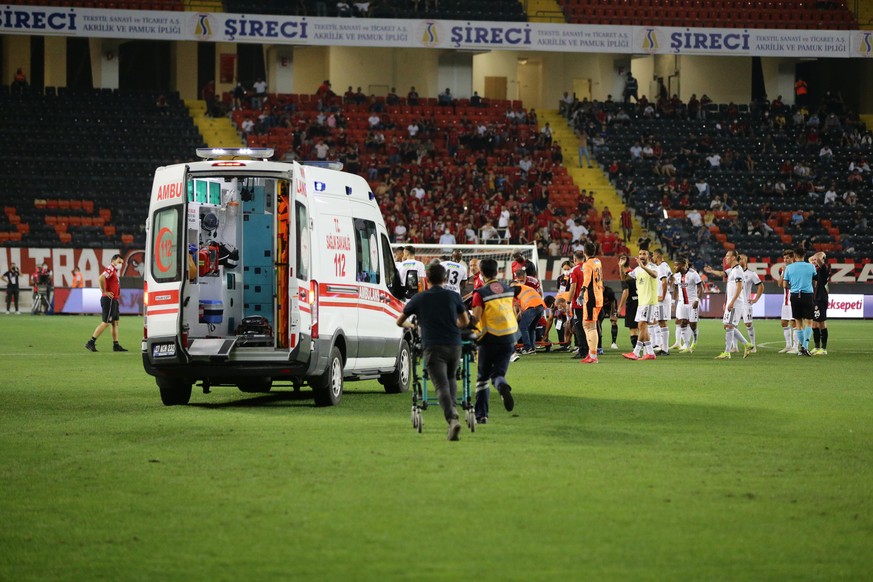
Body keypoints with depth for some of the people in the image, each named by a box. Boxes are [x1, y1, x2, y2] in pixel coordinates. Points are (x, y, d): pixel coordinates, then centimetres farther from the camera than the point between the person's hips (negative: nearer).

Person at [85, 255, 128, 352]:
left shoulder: (115, 271, 18)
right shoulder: (110, 269, -13)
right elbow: (101, 279, -29)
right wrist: (104, 292, -22)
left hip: (114, 300, 10)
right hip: (108, 299, -10)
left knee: (115, 322, 10)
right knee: (106, 322, -9)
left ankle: (116, 345, 12)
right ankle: (91, 343, -7)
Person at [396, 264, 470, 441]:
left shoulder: (419, 298, 7)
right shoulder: (453, 296, 10)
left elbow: (400, 322, 19)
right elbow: (465, 322, 25)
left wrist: (411, 325, 41)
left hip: (432, 346, -3)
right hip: (454, 345, 3)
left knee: (441, 386, -10)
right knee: (451, 378, 28)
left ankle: (452, 419, -30)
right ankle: (452, 408, 10)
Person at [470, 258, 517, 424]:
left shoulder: (480, 293, -10)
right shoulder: (508, 290, 6)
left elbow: (475, 319, -17)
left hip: (490, 339, -3)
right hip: (509, 338, 3)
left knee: (483, 377, 11)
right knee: (498, 373, 7)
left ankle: (481, 414, 9)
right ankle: (502, 386, -30)